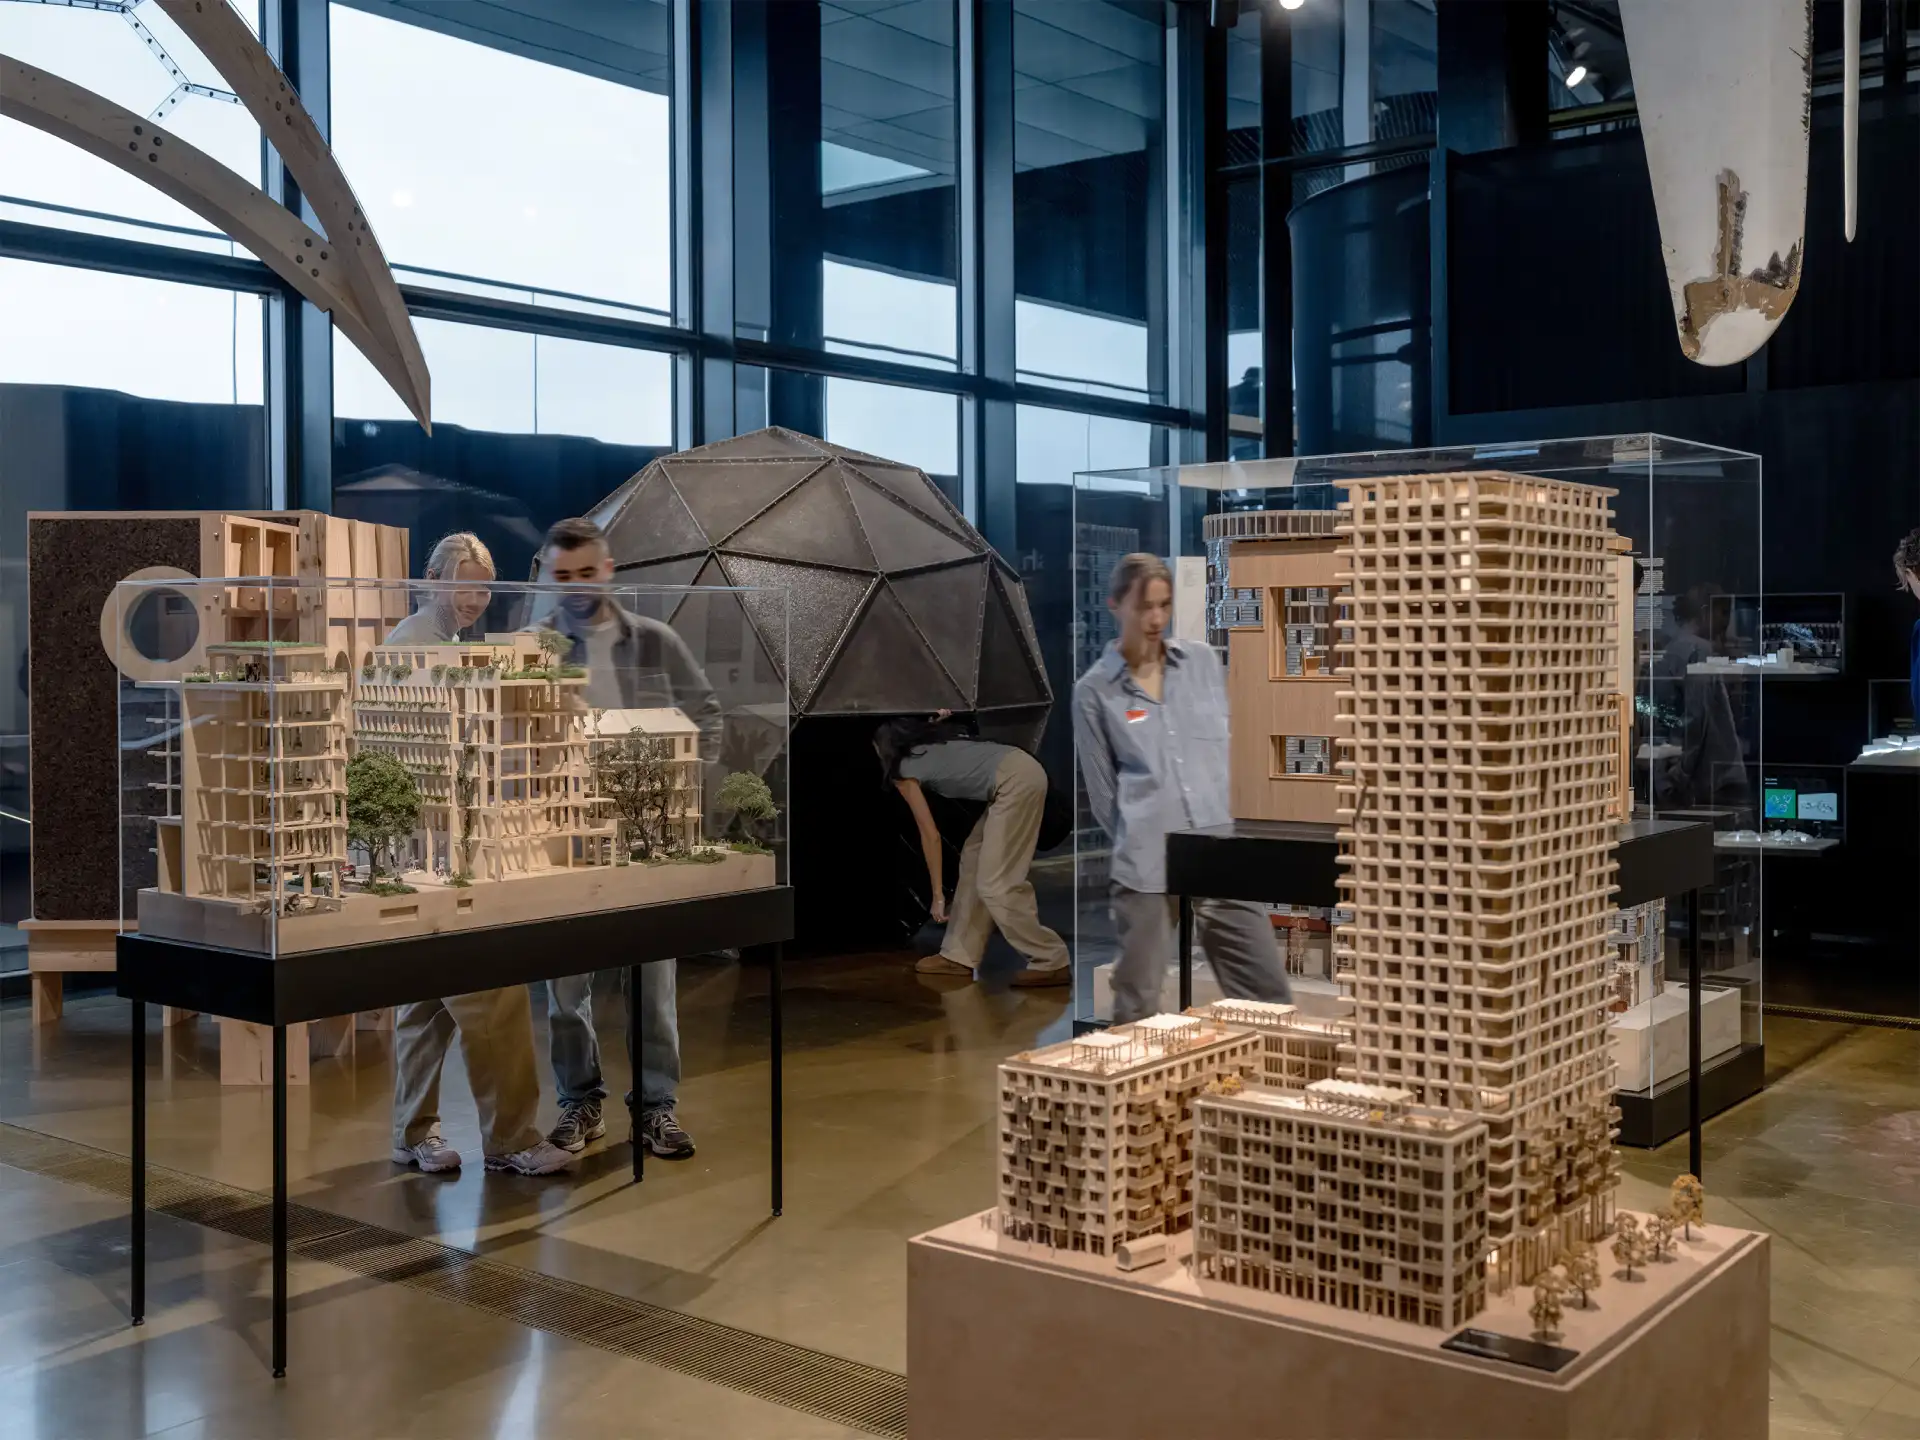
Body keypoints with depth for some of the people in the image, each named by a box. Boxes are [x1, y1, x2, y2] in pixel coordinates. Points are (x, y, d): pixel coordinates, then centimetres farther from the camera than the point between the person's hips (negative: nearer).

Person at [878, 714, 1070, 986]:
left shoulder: (904, 773, 7)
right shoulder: (930, 742, 27)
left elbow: (931, 835, 5)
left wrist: (938, 895, 8)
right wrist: (935, 720, 40)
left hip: (1016, 780, -10)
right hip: (1022, 771, 10)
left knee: (995, 884, -7)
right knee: (973, 858, 15)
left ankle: (1051, 962, -4)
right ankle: (959, 956, 19)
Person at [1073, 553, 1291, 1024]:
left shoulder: (1203, 662, 10)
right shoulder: (1094, 690, 1)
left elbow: (1230, 753, 15)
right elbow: (1103, 792, 5)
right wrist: (1141, 846, 4)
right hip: (1146, 870, -3)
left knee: (1269, 994, 5)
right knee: (1137, 1009, 5)